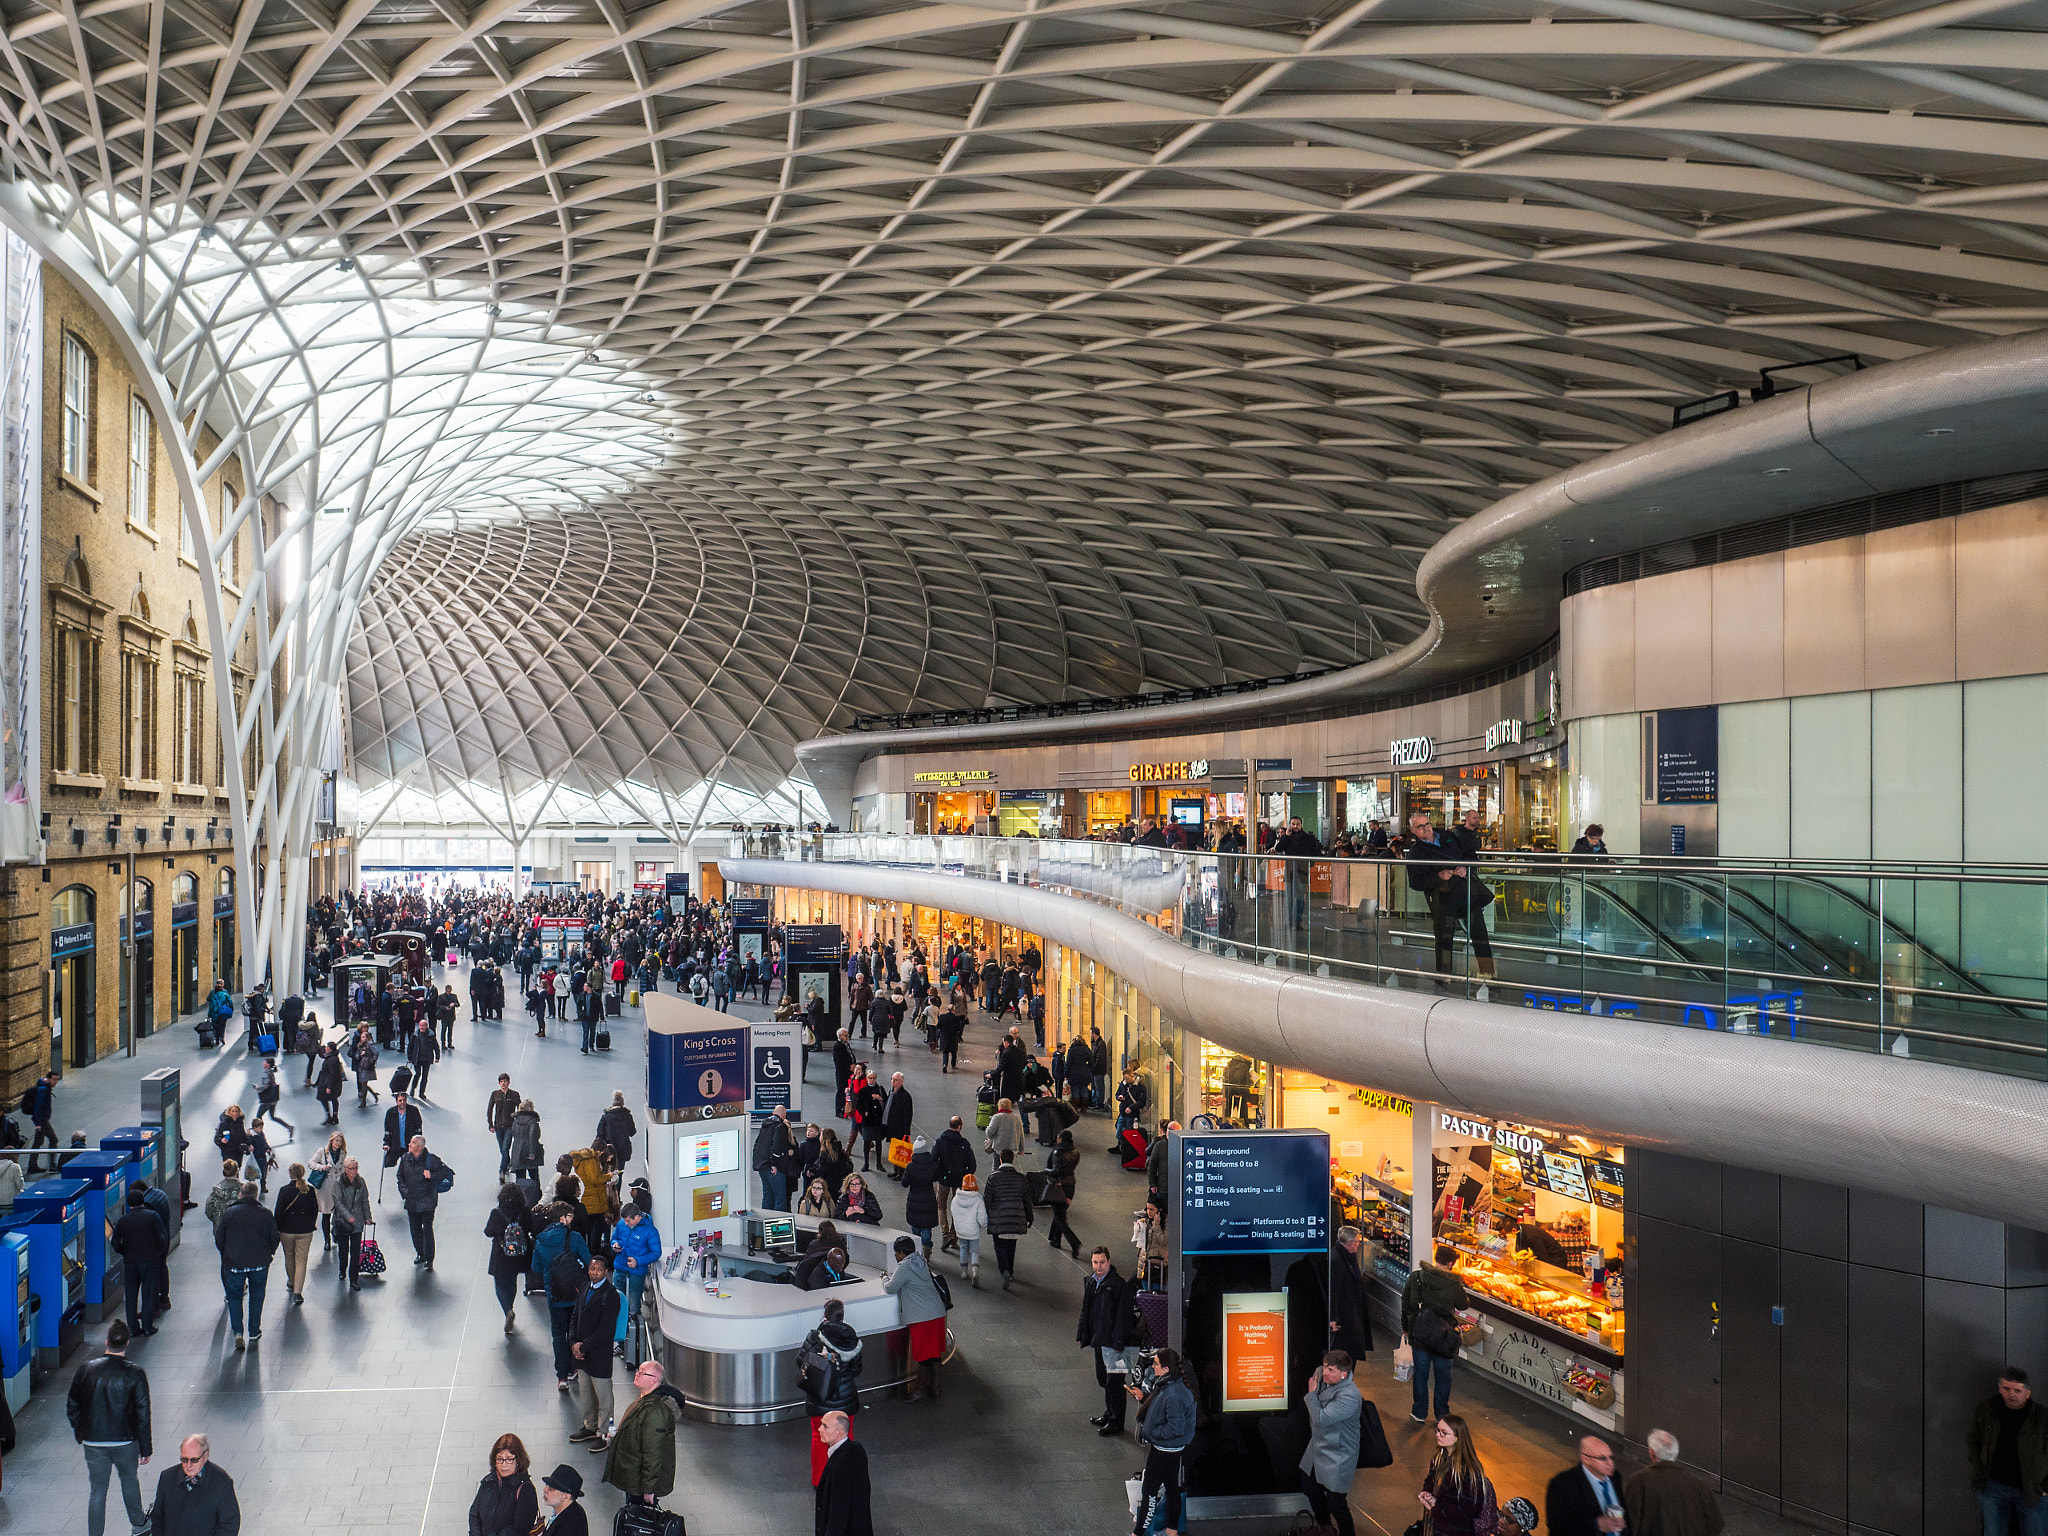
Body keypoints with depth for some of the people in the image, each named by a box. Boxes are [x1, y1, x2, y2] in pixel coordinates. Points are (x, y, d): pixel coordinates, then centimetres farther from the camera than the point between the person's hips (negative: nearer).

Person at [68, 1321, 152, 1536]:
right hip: (125, 1441, -1)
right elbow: (142, 1413, -13)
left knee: (96, 1490, 12)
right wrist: (145, 1448, -3)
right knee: (129, 1479, 21)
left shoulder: (86, 1369, -7)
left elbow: (71, 1406, 3)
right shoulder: (135, 1374, -15)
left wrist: (80, 1434, 20)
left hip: (92, 1442, 1)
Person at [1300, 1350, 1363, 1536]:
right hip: (1317, 1447, 9)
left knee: (1336, 1503, 2)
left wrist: (1312, 1393, -22)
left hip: (1337, 1457, -9)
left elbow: (1321, 1418, -32)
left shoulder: (1349, 1396, -32)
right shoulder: (1321, 1374, -9)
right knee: (1309, 1488, 25)